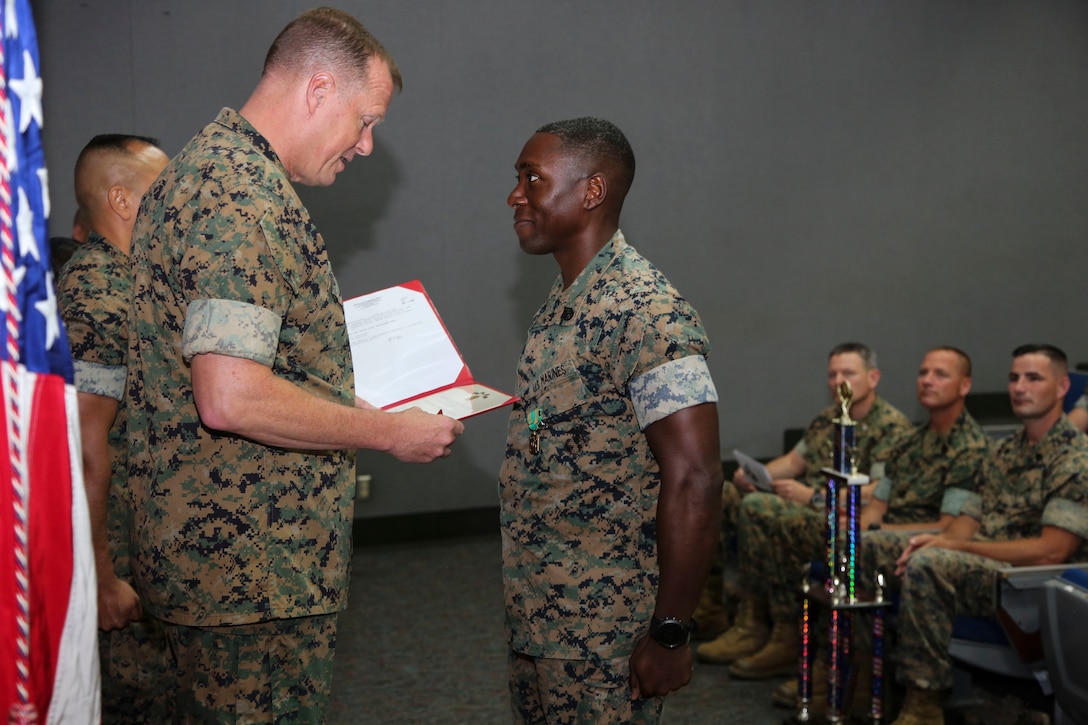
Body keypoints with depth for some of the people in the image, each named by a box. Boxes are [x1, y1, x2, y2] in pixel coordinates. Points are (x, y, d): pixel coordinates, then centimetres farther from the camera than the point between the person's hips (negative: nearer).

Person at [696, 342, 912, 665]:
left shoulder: (892, 427, -8)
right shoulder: (827, 419, 19)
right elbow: (793, 461, 23)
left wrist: (813, 496, -26)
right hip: (807, 506, 9)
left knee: (757, 507, -30)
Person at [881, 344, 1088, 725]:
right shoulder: (1006, 451, 17)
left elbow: (1050, 551, -18)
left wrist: (953, 546, -17)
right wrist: (935, 540, -10)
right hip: (982, 564, 9)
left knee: (927, 565, -34)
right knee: (867, 546, -1)